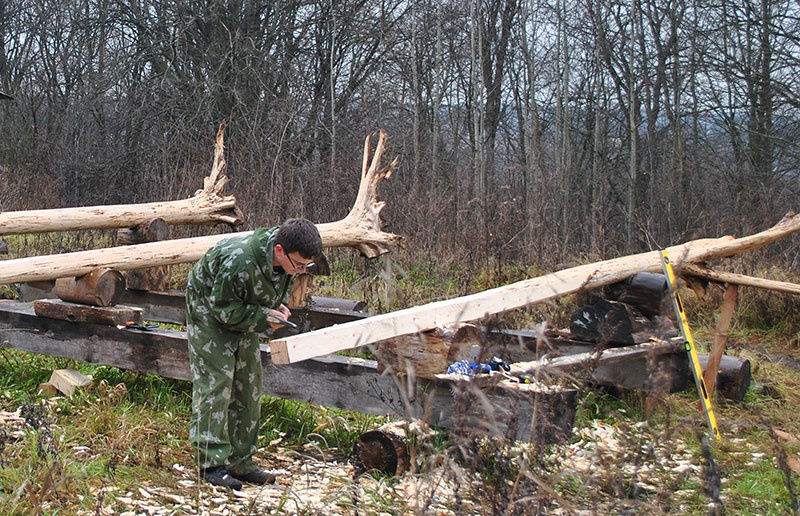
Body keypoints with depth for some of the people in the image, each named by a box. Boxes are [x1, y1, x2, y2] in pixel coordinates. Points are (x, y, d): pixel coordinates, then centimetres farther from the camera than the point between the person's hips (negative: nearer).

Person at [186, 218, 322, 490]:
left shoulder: (289, 256, -17)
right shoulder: (239, 261, -40)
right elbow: (224, 309, -29)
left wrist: (279, 306, -13)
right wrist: (263, 317, -31)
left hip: (243, 318, 8)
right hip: (210, 313, -8)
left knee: (249, 386, 6)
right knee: (216, 384, -12)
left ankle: (240, 461, 12)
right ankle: (212, 464, -7)